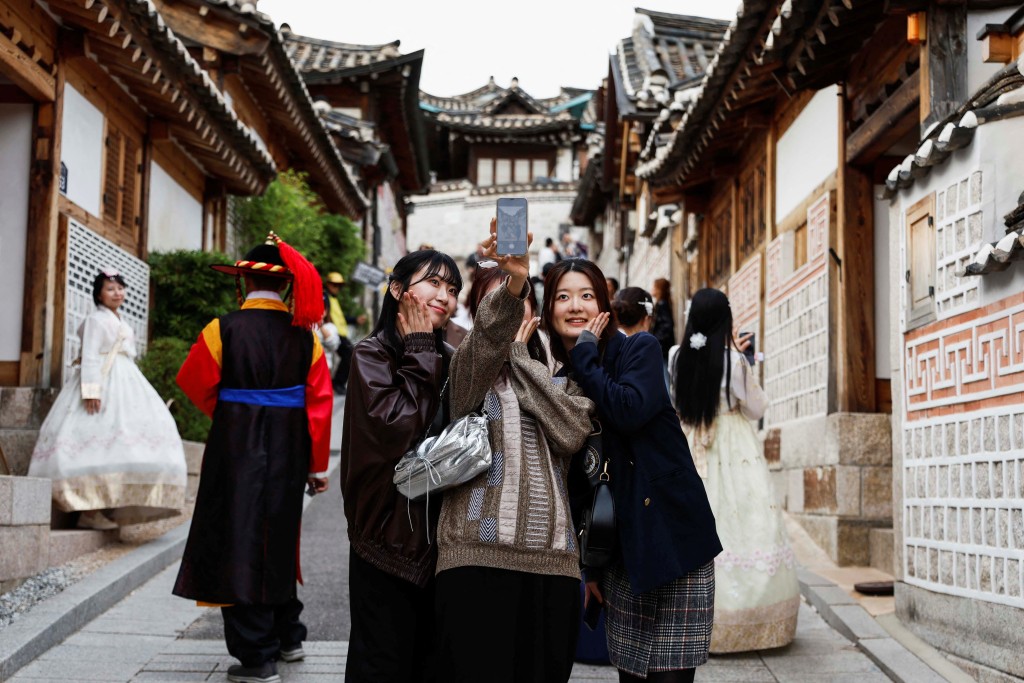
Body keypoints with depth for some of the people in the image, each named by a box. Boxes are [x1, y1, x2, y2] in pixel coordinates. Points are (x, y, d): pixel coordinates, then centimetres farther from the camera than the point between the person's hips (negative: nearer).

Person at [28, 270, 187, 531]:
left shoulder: (121, 323, 22)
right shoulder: (96, 319, -4)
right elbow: (90, 357, -12)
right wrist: (91, 390, -22)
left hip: (124, 383, 9)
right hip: (102, 382, -9)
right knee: (97, 441, -14)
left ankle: (110, 505, 0)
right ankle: (90, 510, -15)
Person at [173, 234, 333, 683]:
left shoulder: (223, 330, -11)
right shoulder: (304, 336, -3)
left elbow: (195, 383, 2)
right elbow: (319, 404, -1)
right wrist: (317, 467, 7)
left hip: (235, 449, -4)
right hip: (288, 455, 4)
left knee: (241, 542, 4)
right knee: (278, 540, 21)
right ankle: (288, 637, 33)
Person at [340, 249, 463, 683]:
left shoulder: (450, 360, 11)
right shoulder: (372, 354, -6)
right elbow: (399, 425, -22)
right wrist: (420, 350, -12)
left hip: (440, 534, 5)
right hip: (390, 533, -5)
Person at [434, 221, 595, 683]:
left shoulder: (560, 379, 19)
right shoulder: (469, 366, 8)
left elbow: (572, 432, -3)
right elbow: (490, 332, -16)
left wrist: (519, 354, 1)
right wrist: (512, 281, -37)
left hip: (552, 561, 3)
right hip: (479, 558, -3)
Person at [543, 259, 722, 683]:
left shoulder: (639, 349, -2)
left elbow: (630, 409, -24)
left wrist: (584, 355, -11)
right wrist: (591, 567, 12)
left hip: (674, 541, -4)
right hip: (621, 552, 5)